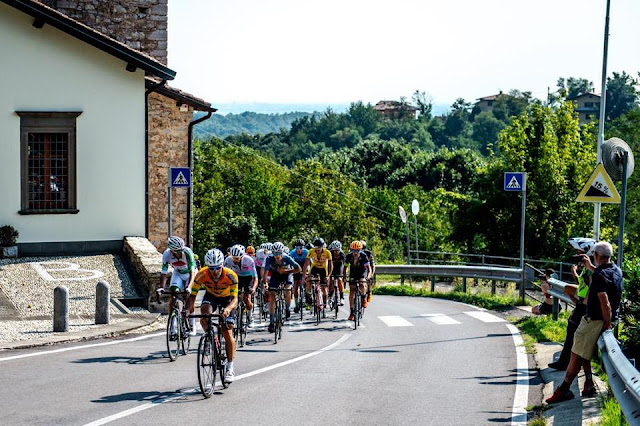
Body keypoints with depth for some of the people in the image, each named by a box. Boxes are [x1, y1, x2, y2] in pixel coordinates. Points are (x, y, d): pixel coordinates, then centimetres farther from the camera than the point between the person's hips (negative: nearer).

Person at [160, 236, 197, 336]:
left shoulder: (187, 252, -35)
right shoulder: (167, 254, -27)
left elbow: (192, 272, -37)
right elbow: (164, 273, -25)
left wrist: (189, 287, -49)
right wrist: (161, 288, -39)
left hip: (190, 273, -2)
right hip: (177, 273, 2)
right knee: (173, 296, -15)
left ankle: (192, 326, 1)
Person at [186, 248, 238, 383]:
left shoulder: (231, 276, -34)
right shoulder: (202, 275, -30)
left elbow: (235, 298, -37)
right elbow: (192, 295, -24)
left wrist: (228, 309, -58)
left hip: (226, 298, -2)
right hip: (211, 296, 2)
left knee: (228, 333, -10)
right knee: (205, 313, -33)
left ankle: (230, 368, -2)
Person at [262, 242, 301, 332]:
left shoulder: (287, 258, -30)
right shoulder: (269, 259, -29)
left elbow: (298, 269, -23)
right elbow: (265, 271, -34)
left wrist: (286, 271, -28)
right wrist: (264, 282, -48)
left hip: (286, 274, -1)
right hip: (275, 275, 1)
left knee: (287, 291, -26)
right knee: (272, 297, -8)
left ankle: (288, 308, 6)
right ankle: (271, 322, 0)